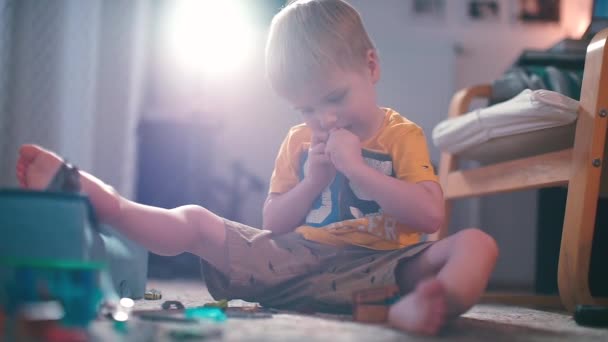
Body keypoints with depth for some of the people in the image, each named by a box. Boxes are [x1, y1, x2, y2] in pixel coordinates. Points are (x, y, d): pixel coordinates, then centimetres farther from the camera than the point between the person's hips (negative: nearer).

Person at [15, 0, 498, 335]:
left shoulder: (402, 135, 4)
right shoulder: (299, 142, 16)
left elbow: (431, 215, -10)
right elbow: (273, 222, 13)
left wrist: (356, 168, -15)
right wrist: (313, 181, -4)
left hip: (376, 266, -3)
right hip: (298, 260, 4)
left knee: (476, 245, -31)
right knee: (196, 222, -4)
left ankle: (411, 310, -64)